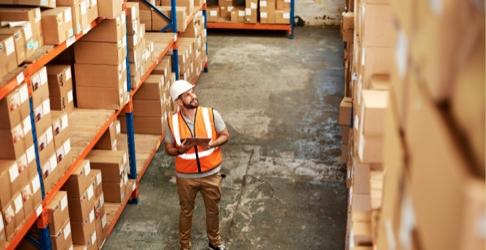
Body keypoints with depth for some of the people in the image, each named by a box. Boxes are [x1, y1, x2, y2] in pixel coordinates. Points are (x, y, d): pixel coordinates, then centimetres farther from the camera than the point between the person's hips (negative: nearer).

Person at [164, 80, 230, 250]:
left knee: (213, 209, 19)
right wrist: (179, 150, -23)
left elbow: (225, 135, -2)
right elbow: (168, 148, -1)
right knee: (186, 211, 18)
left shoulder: (211, 114, -13)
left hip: (211, 174, 1)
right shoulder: (172, 122, -12)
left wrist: (213, 143, -23)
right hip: (186, 176, 0)